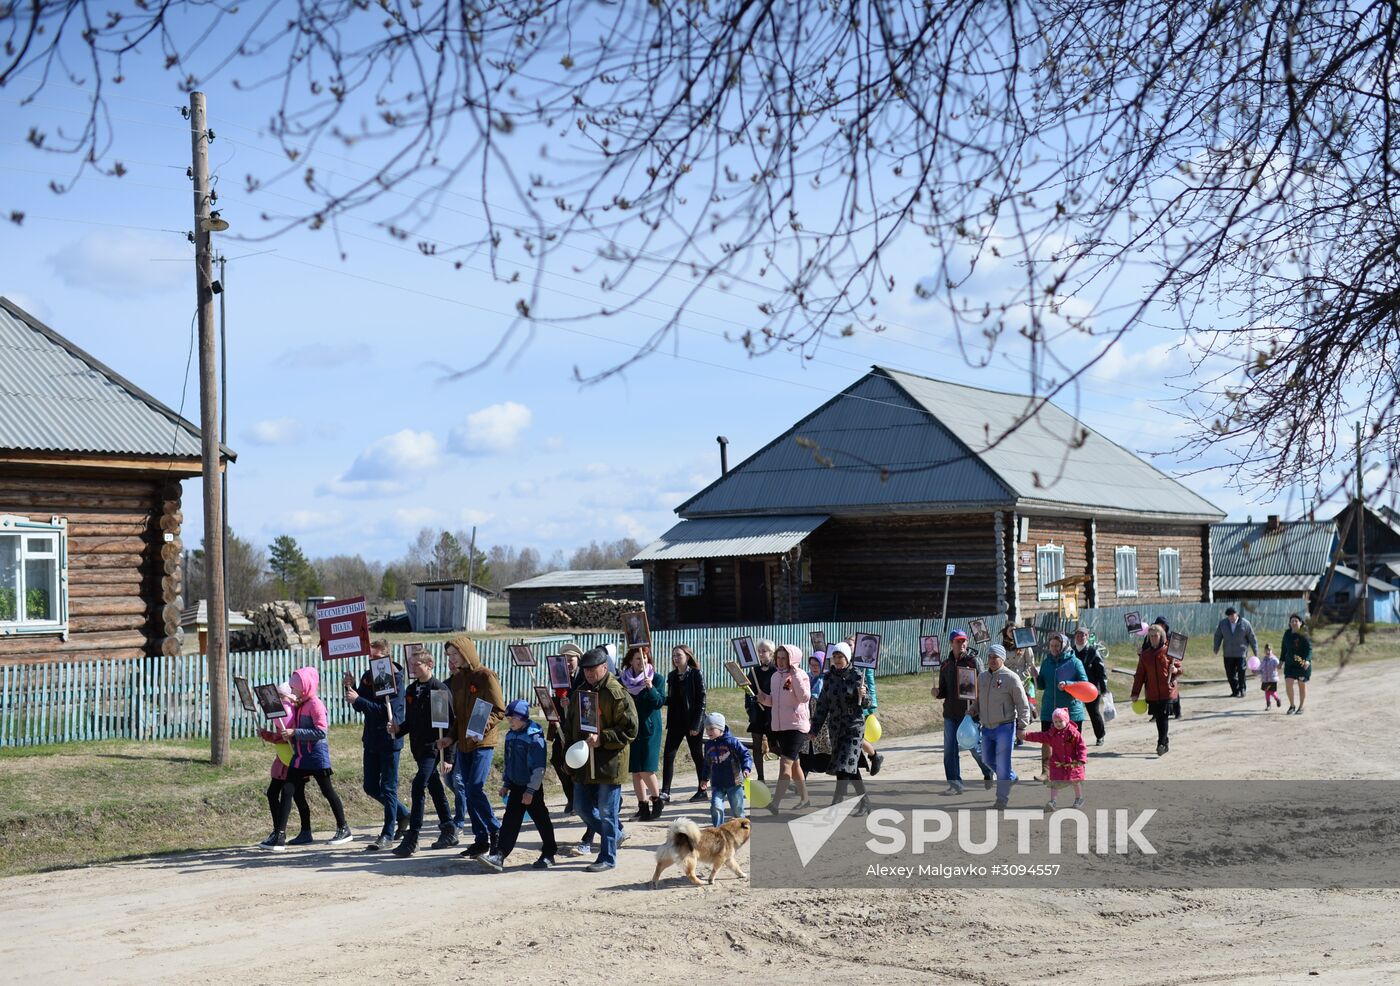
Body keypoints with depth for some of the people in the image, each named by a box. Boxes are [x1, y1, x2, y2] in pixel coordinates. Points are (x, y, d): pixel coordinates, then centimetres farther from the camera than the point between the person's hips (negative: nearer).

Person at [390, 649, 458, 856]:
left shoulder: (440, 689, -10)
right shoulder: (411, 690, 12)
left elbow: (449, 722, -13)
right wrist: (398, 729, -2)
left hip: (433, 748, -8)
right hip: (419, 748, 8)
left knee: (418, 786, -16)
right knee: (434, 789, 15)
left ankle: (412, 837, -16)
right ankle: (449, 831, 25)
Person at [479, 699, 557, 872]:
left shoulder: (535, 736, -17)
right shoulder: (511, 736, 7)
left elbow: (539, 767, -19)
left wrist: (531, 790, -20)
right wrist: (506, 784, 19)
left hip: (532, 788, -7)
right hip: (516, 786, 7)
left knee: (541, 820, 6)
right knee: (510, 821, 1)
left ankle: (548, 854, 20)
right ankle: (499, 856, -5)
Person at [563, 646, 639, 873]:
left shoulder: (617, 694, -13)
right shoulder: (580, 692, 10)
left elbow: (630, 731, -16)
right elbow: (570, 725, 21)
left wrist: (601, 739, -23)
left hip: (608, 763, -8)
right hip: (583, 763, 8)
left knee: (607, 812, 0)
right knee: (582, 805, 13)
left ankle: (608, 857, 11)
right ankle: (614, 834, 34)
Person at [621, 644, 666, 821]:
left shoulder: (657, 679, -1)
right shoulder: (624, 680, 8)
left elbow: (660, 702, -10)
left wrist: (651, 688, -25)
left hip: (649, 728, -4)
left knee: (646, 769, -10)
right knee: (635, 771, 4)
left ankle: (656, 800, 11)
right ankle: (643, 807, 11)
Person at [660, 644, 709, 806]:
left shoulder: (696, 674, -7)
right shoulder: (672, 676, 10)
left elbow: (701, 701, -11)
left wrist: (696, 725, -15)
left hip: (692, 721, -5)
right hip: (675, 721, 5)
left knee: (697, 756, 6)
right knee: (668, 756, -4)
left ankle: (703, 790, 17)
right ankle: (665, 793, -4)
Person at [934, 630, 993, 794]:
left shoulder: (974, 662, -5)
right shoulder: (946, 665, 9)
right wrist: (937, 693, -6)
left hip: (969, 713, -4)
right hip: (950, 714, 4)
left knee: (975, 747, 3)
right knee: (949, 750, 1)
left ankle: (988, 774, 29)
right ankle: (955, 784, 9)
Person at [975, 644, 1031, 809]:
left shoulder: (1011, 678, -10)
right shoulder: (982, 677, 9)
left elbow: (1023, 705, -7)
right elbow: (977, 700, 22)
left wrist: (1022, 727, -10)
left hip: (1004, 727, -7)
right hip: (986, 728, 7)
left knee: (1002, 764, -5)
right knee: (989, 760, 16)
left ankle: (1002, 798, 5)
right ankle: (1012, 778, 39)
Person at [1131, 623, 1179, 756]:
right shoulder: (1145, 654, 8)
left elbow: (1179, 668, 6)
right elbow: (1140, 674, 10)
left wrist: (1175, 670, -19)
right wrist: (1135, 693, 7)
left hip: (1167, 691, -3)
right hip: (1152, 693, 4)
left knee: (1163, 718, -11)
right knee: (1158, 719, 8)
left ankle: (1161, 744, -13)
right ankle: (1164, 745, 20)